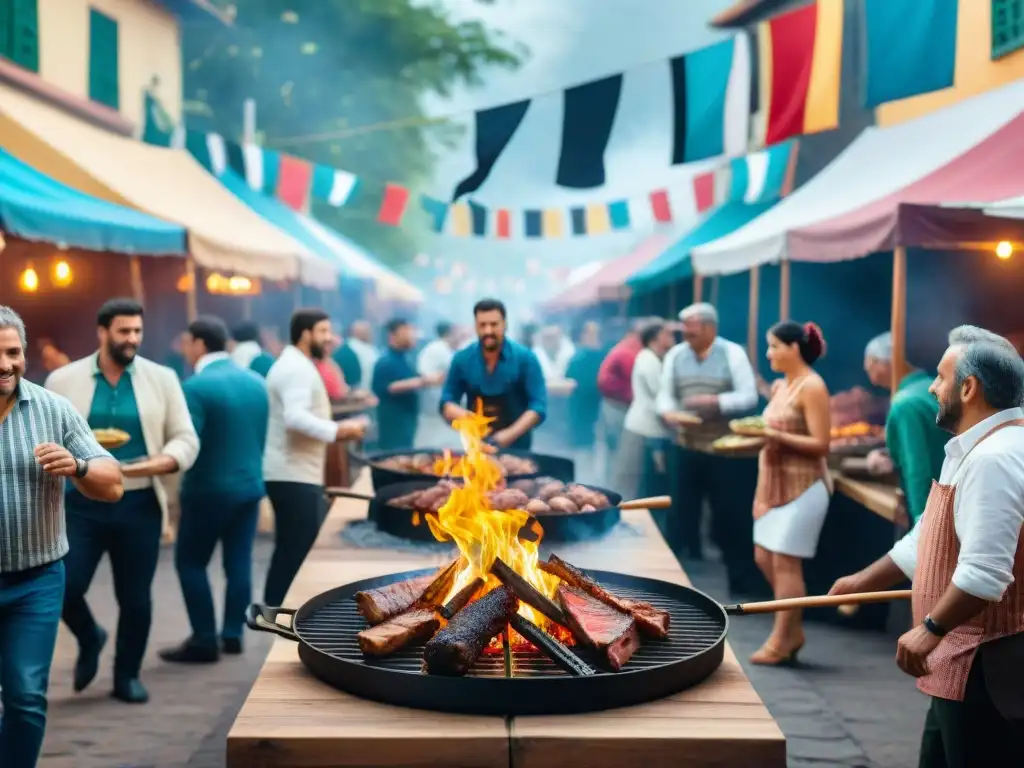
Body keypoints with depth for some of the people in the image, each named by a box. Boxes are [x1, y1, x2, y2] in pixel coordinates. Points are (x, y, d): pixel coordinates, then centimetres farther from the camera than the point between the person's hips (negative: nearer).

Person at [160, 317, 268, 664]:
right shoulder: (257, 382, 6)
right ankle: (232, 634, 16)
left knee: (190, 562, 5)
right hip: (250, 484, 7)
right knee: (239, 561, 11)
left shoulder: (197, 386, -16)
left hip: (209, 489, -6)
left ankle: (204, 640, 5)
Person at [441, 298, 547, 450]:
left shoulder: (525, 358, -8)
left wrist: (511, 434, -24)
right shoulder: (462, 359, -2)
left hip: (515, 449, -2)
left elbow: (538, 406, -11)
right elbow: (446, 404, 3)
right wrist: (464, 417, -18)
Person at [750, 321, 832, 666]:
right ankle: (792, 631, 23)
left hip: (803, 486, -9)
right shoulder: (780, 387, 13)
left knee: (786, 561, -5)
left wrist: (778, 437, -24)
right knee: (765, 557, 10)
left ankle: (781, 641, 4)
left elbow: (821, 444, -17)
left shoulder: (812, 387, -12)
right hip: (776, 483, 9)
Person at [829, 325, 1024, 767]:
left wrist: (931, 628, -21)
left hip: (986, 665, -11)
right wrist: (864, 581, 26)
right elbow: (925, 542, 24)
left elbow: (985, 573, -28)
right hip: (966, 663, 11)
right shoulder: (976, 450, 16)